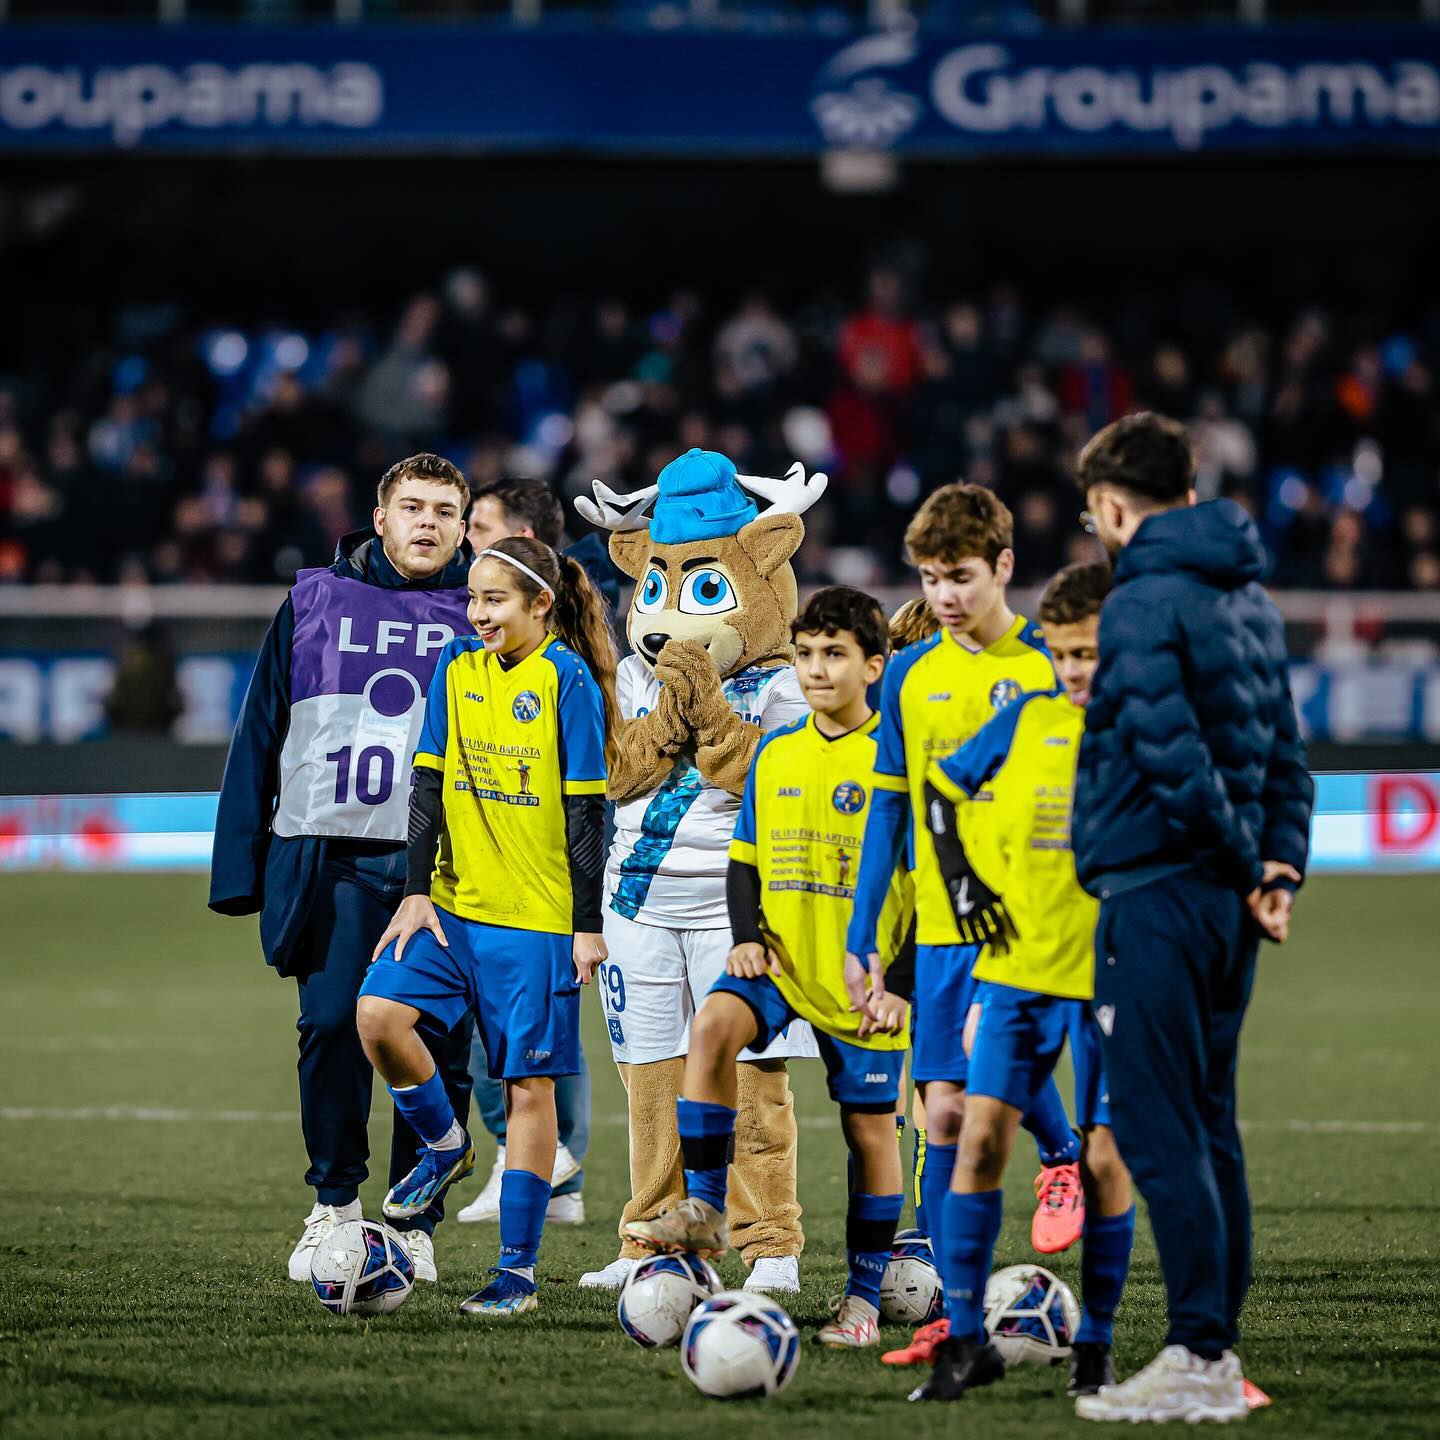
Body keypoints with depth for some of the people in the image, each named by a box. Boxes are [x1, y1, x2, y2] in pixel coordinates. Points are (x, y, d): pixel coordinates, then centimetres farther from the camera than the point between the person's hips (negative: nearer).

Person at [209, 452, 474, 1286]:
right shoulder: (315, 603, 11)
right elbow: (260, 737, 11)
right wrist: (239, 868, 5)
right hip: (333, 860, 0)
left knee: (436, 1045, -2)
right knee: (332, 1026, -9)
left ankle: (416, 1223, 10)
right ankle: (334, 1202, 9)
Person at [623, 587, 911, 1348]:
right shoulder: (775, 753, 7)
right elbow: (746, 859, 14)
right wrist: (747, 937, -4)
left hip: (864, 980, -3)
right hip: (780, 962, 3)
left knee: (870, 1128, 4)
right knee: (713, 1024, -25)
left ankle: (864, 1298, 16)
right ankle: (703, 1209, -21)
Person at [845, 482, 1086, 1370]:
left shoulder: (1050, 669, -4)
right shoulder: (911, 678, 8)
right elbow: (889, 810, 13)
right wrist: (864, 936, 10)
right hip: (943, 922, 4)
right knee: (947, 1111, 3)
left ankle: (1065, 1159, 3)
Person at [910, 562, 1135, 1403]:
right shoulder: (1028, 721, 6)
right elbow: (942, 785, 20)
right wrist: (960, 875, 9)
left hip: (1114, 978, -3)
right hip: (1018, 965, 3)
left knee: (1106, 1159, 0)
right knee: (982, 1134, -6)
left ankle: (1096, 1347, 14)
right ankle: (967, 1341, 0)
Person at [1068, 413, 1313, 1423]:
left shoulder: (1143, 602, -12)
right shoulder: (1250, 597, 15)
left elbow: (1174, 756, -21)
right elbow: (1285, 751, 15)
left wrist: (1249, 869, -12)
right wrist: (1281, 864, 7)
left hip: (1157, 895, -9)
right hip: (1226, 908, 9)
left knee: (1159, 1130, -7)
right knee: (1208, 1127, 13)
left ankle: (1201, 1358, -11)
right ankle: (1217, 1350, 15)